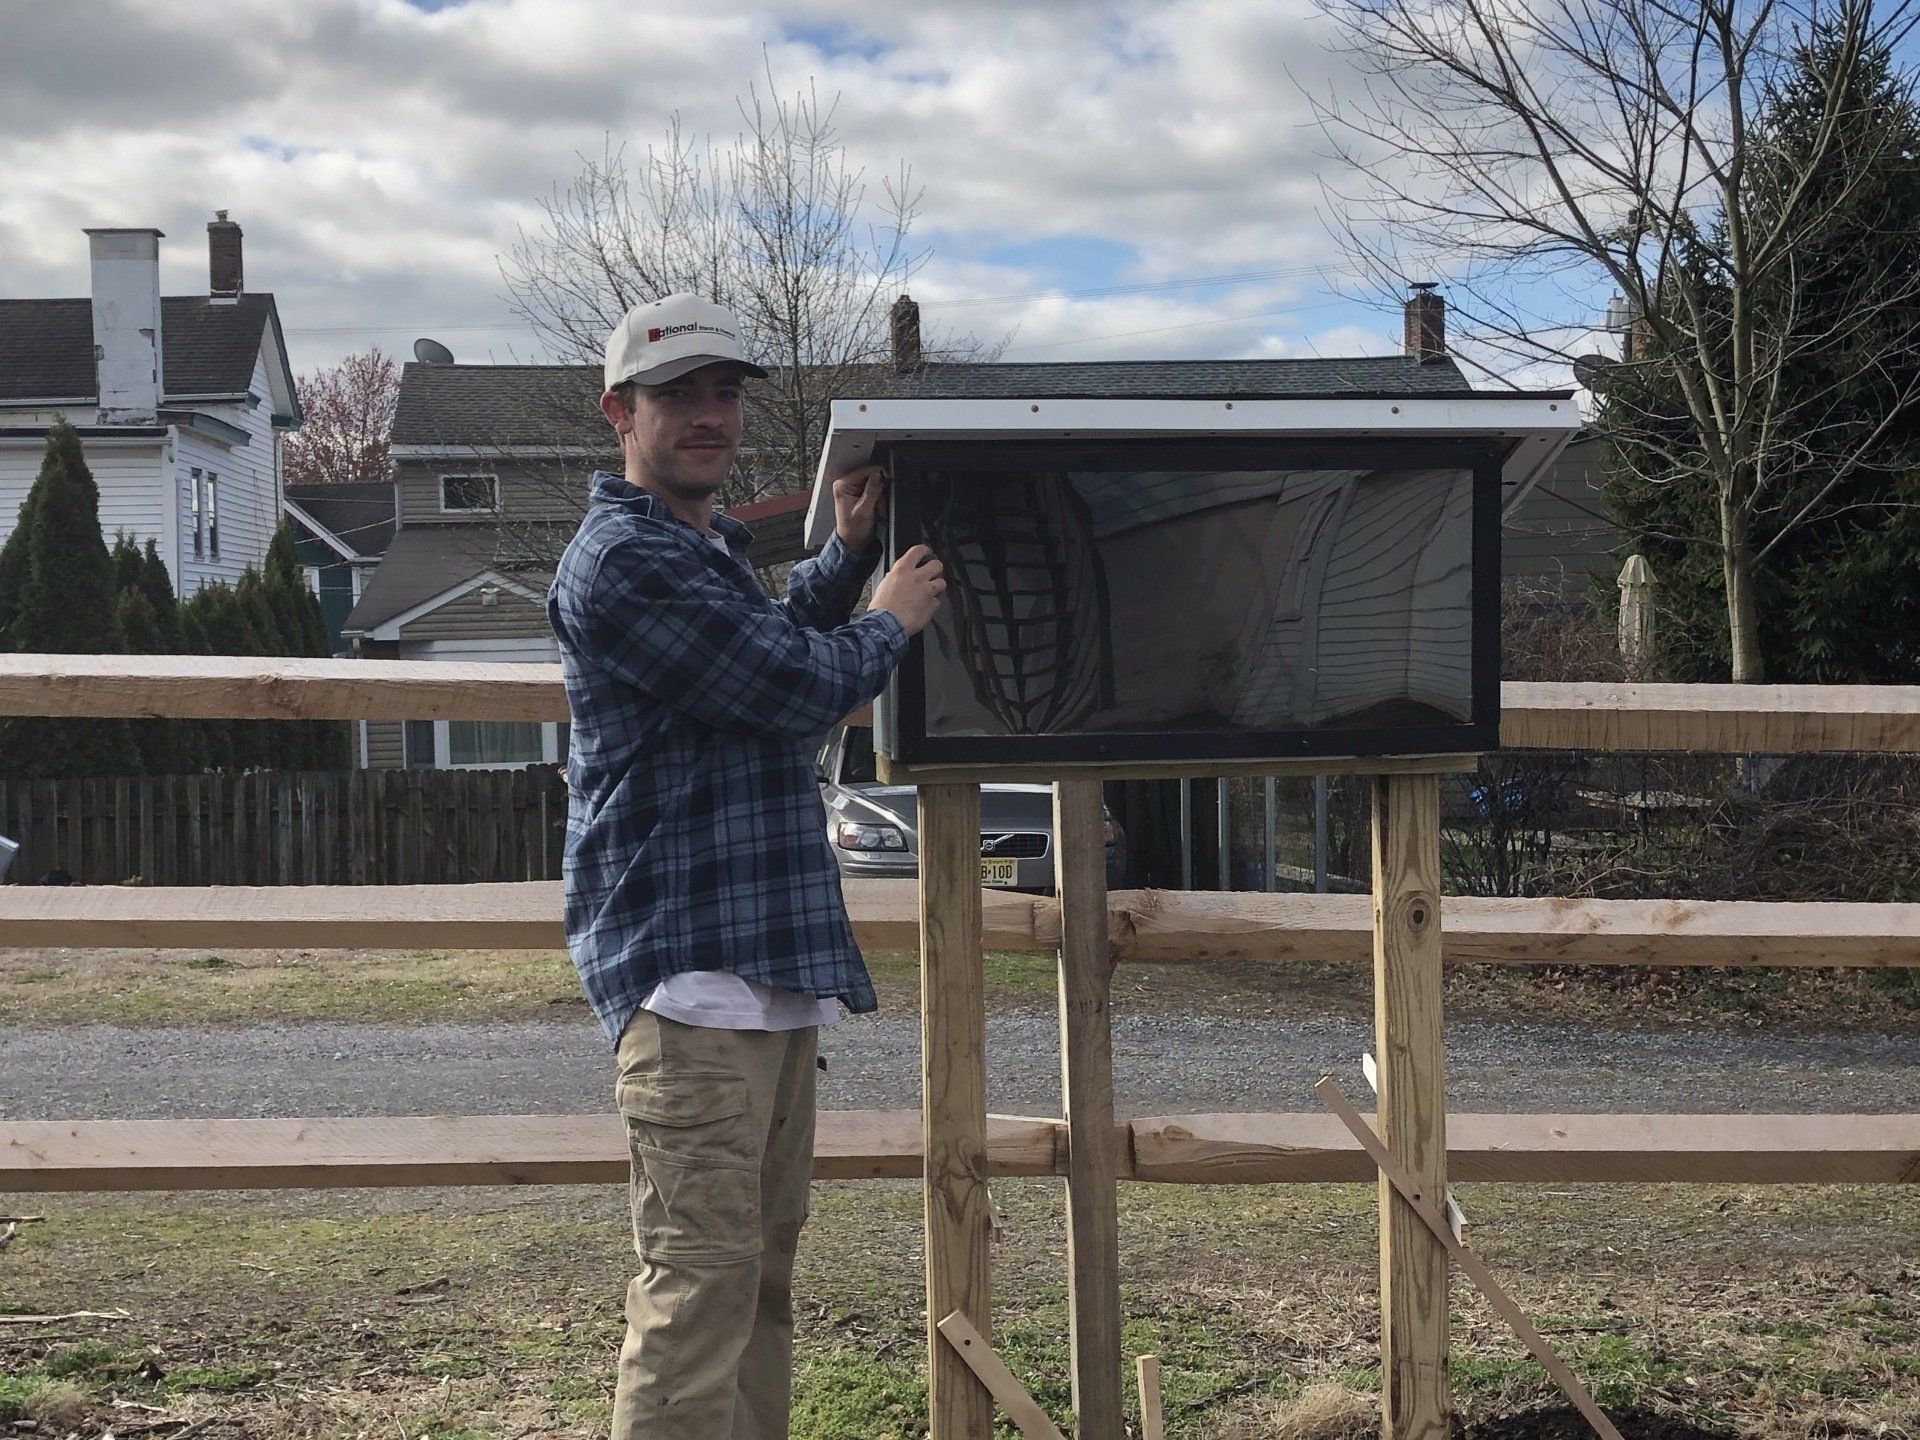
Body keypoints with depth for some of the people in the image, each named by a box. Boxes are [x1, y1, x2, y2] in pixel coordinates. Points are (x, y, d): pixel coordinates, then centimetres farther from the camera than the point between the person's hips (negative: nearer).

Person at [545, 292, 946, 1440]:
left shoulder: (708, 545, 20)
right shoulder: (623, 560, -13)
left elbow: (769, 647, 37)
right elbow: (799, 687, -16)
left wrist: (847, 553, 24)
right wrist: (890, 621, 2)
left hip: (771, 960, 11)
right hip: (693, 961, -11)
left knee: (765, 1250, 16)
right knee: (703, 1271, -12)